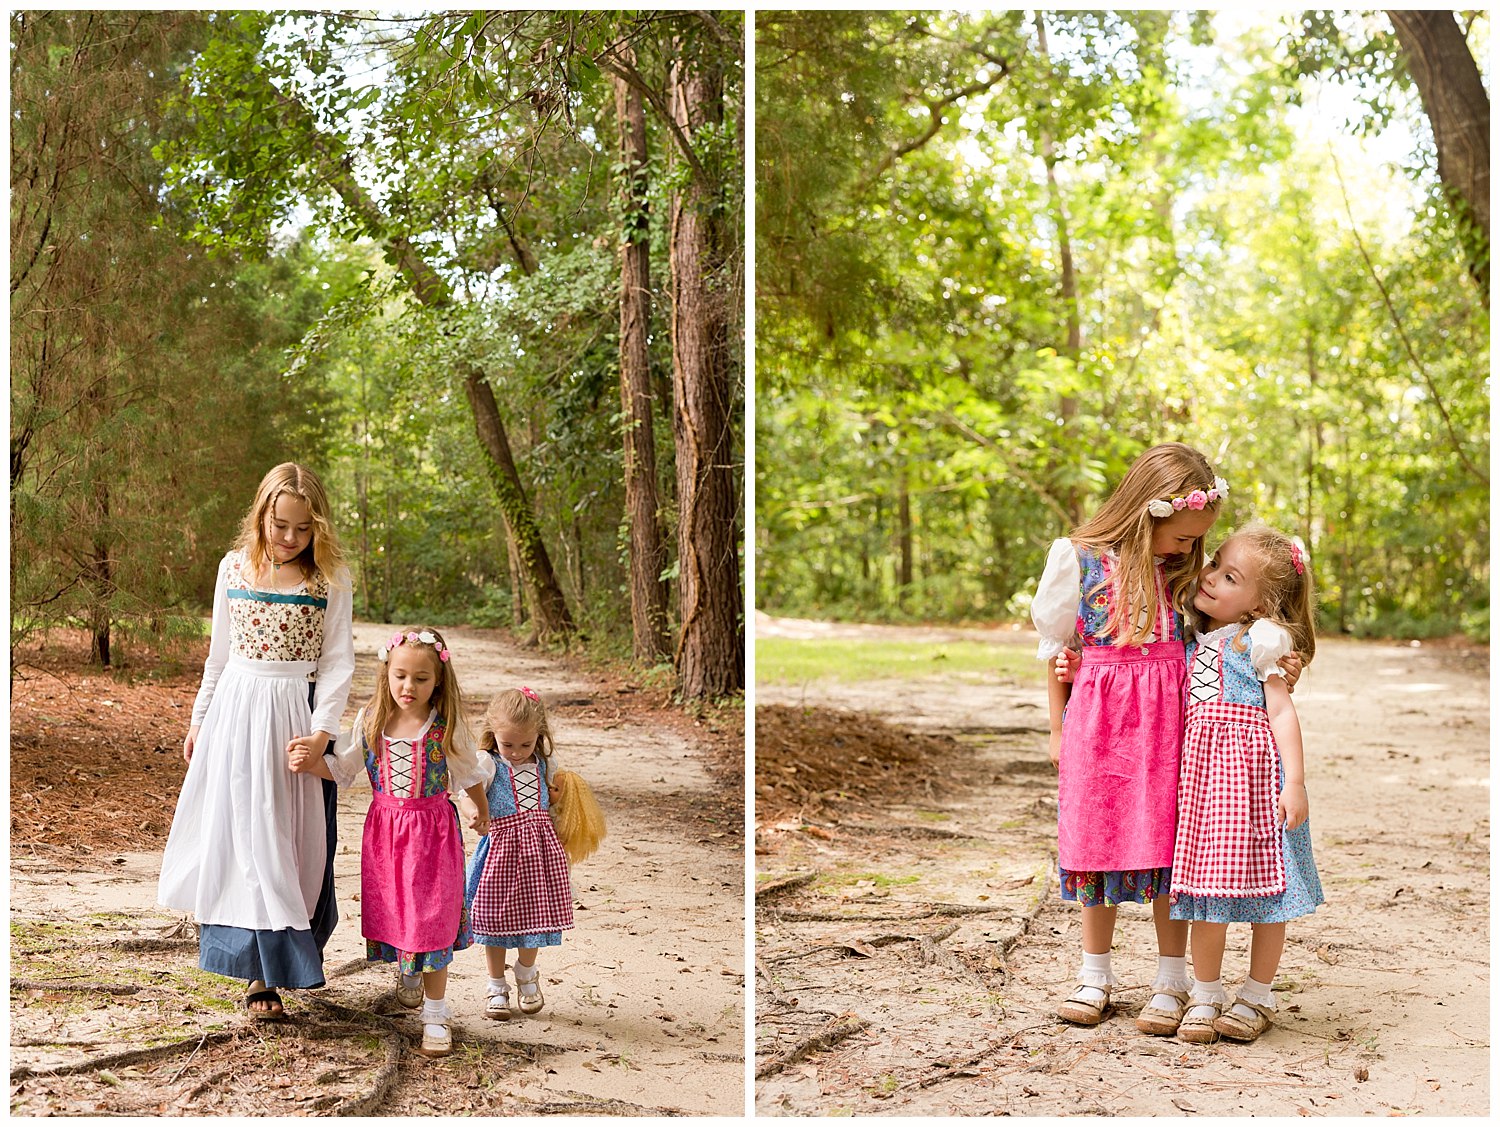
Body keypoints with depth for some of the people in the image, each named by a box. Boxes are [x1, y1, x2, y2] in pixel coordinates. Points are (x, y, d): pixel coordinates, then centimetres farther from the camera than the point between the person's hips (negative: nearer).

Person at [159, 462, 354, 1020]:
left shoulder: (330, 580, -3)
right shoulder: (235, 567, 5)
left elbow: (337, 664, -5)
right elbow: (219, 653, 15)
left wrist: (321, 732, -16)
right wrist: (199, 720, 17)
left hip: (297, 718, -2)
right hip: (235, 712, 2)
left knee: (291, 841, 2)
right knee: (243, 837, 0)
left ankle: (268, 969, 13)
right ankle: (265, 974, 4)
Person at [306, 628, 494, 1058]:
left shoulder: (447, 725, -8)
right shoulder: (370, 720, -2)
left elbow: (470, 774, 8)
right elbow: (344, 769, 11)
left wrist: (483, 812, 19)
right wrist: (311, 764, -5)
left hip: (432, 832, -3)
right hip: (384, 830, 3)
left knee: (430, 920, -2)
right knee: (391, 914, 11)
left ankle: (436, 1017, 6)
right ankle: (407, 972, 43)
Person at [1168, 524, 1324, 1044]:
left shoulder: (1257, 640, -3)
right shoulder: (1191, 641, 13)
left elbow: (1281, 710, -6)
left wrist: (1295, 782, -13)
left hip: (1251, 767, -5)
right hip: (1202, 770, 5)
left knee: (1261, 882, 4)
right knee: (1208, 884, 5)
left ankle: (1257, 997, 18)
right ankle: (1205, 996, 16)